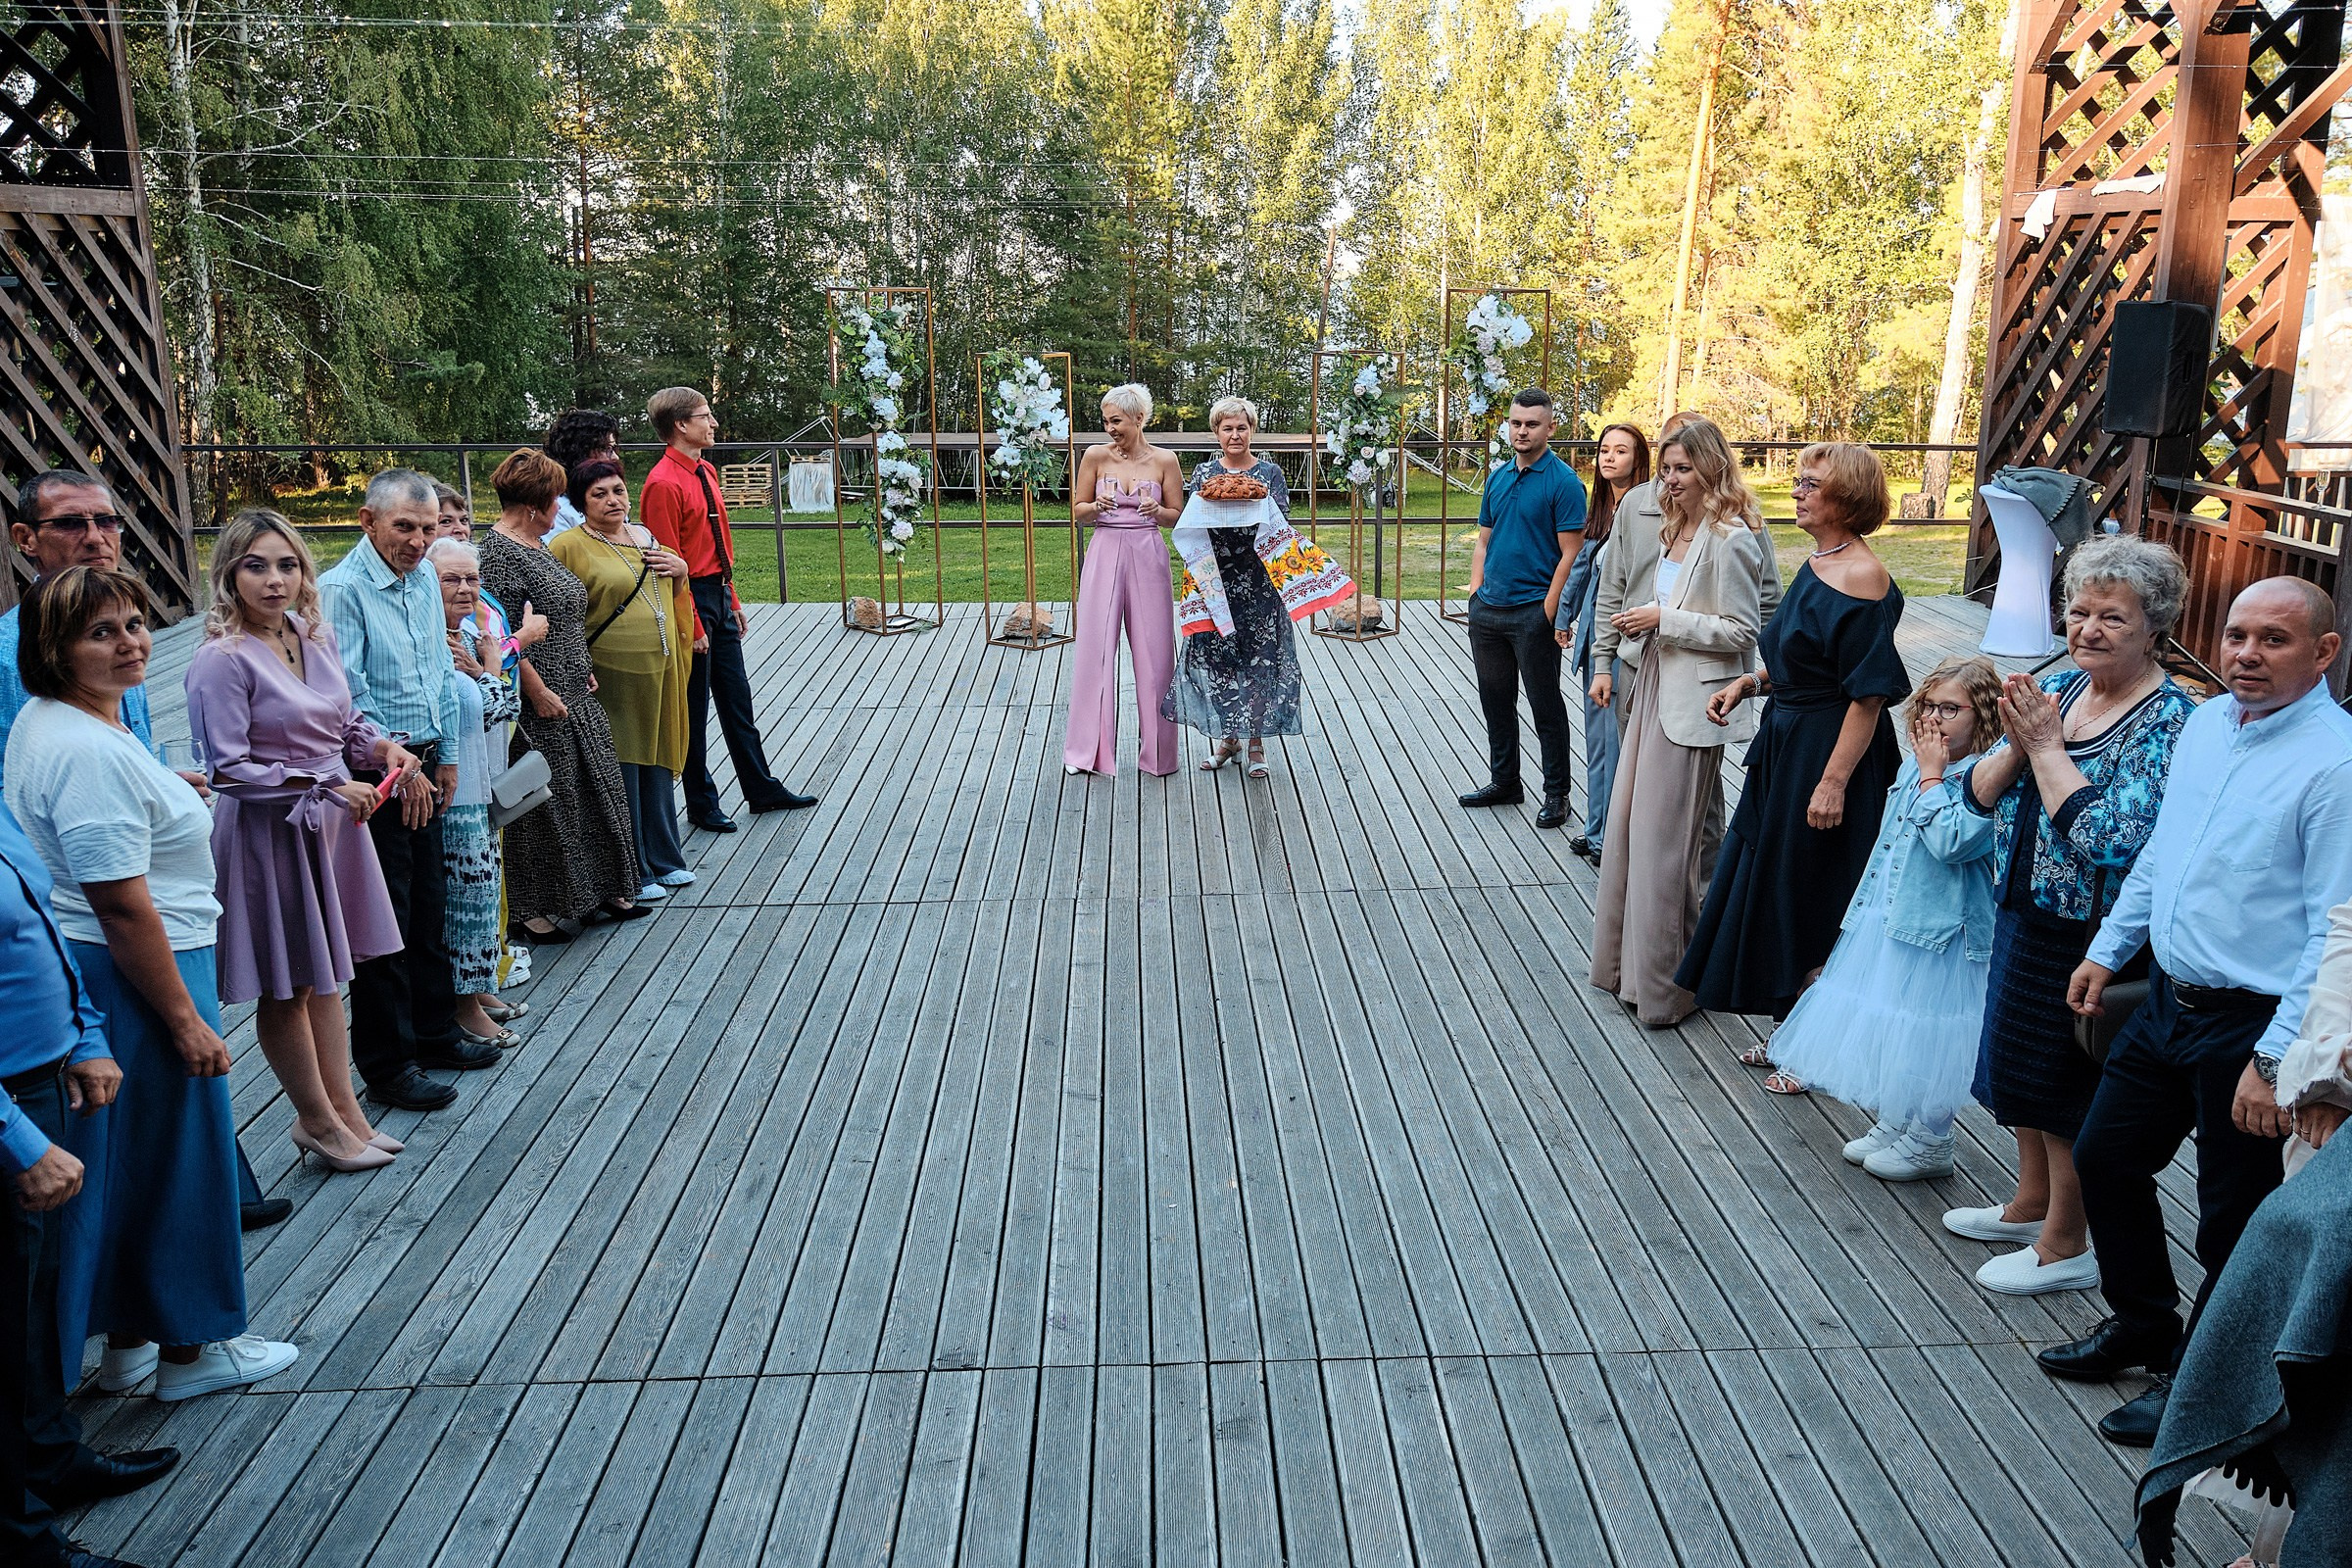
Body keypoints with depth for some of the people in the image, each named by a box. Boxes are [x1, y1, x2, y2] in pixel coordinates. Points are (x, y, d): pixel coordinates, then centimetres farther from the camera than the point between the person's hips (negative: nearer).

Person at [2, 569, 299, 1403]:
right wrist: (185, 1019, -22)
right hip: (135, 982, -10)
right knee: (176, 1157, 6)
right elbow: (122, 906, -26)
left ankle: (128, 1341, 34)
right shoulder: (91, 753, -25)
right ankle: (189, 1350, 22)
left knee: (128, 1163, 20)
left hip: (89, 979, 10)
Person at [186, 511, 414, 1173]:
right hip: (269, 833, -7)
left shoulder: (316, 637, 3)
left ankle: (342, 1107, 29)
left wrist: (381, 746, -5)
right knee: (286, 987, 8)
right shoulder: (222, 660, -18)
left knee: (323, 974, 17)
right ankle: (318, 1120, 23)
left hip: (332, 822, 7)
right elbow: (227, 769, -19)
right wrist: (326, 787, -23)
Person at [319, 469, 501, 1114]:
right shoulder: (341, 590, -15)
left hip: (421, 768, 8)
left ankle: (433, 1032, 32)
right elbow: (348, 698, -18)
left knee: (429, 904, 17)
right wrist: (401, 770, -14)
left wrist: (443, 758, 14)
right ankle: (387, 1066, 10)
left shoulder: (423, 580, 9)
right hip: (371, 774, -8)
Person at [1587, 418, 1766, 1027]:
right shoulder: (1675, 528, 12)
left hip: (1693, 703, -9)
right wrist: (1642, 622, 5)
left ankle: (1666, 984, 12)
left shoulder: (1731, 539, -15)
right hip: (1656, 685, 9)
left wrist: (1664, 619, -18)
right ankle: (1629, 961, 26)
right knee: (1629, 824, 13)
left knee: (1665, 840, -1)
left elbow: (1741, 631, -16)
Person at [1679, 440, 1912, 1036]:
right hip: (1787, 740, 10)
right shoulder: (1816, 564, 8)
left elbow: (1868, 695, -23)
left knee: (1815, 897, 3)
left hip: (1831, 750, -10)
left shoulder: (1863, 578, -20)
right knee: (1779, 884, 17)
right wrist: (1747, 682, 7)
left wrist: (1834, 780, -25)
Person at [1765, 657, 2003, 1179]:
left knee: (1929, 1036, 1)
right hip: (1887, 920, 8)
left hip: (1940, 930, -8)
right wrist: (1862, 908, 22)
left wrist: (1932, 776, -21)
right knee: (1887, 1024, 17)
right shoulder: (1913, 765, 8)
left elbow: (1950, 842, -31)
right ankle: (1894, 1125, 34)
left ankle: (1930, 1143, 19)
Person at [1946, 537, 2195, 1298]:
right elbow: (1979, 794, 3)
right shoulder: (2058, 688, 3)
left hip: (2091, 937, -7)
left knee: (2067, 1087, 6)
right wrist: (2016, 745, -17)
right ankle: (2031, 1205, 41)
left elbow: (2110, 838, -31)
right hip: (2023, 913, 8)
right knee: (2023, 1063, 21)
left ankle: (2065, 1246, 24)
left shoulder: (2169, 722, -19)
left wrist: (2047, 747, -23)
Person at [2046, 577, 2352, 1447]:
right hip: (2168, 999, 8)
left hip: (2251, 1026, -8)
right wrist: (2107, 949, 18)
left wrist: (2276, 1059, -22)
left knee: (2232, 1219, 8)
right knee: (2105, 1157, 19)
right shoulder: (2205, 723, 4)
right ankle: (2141, 1325, 41)